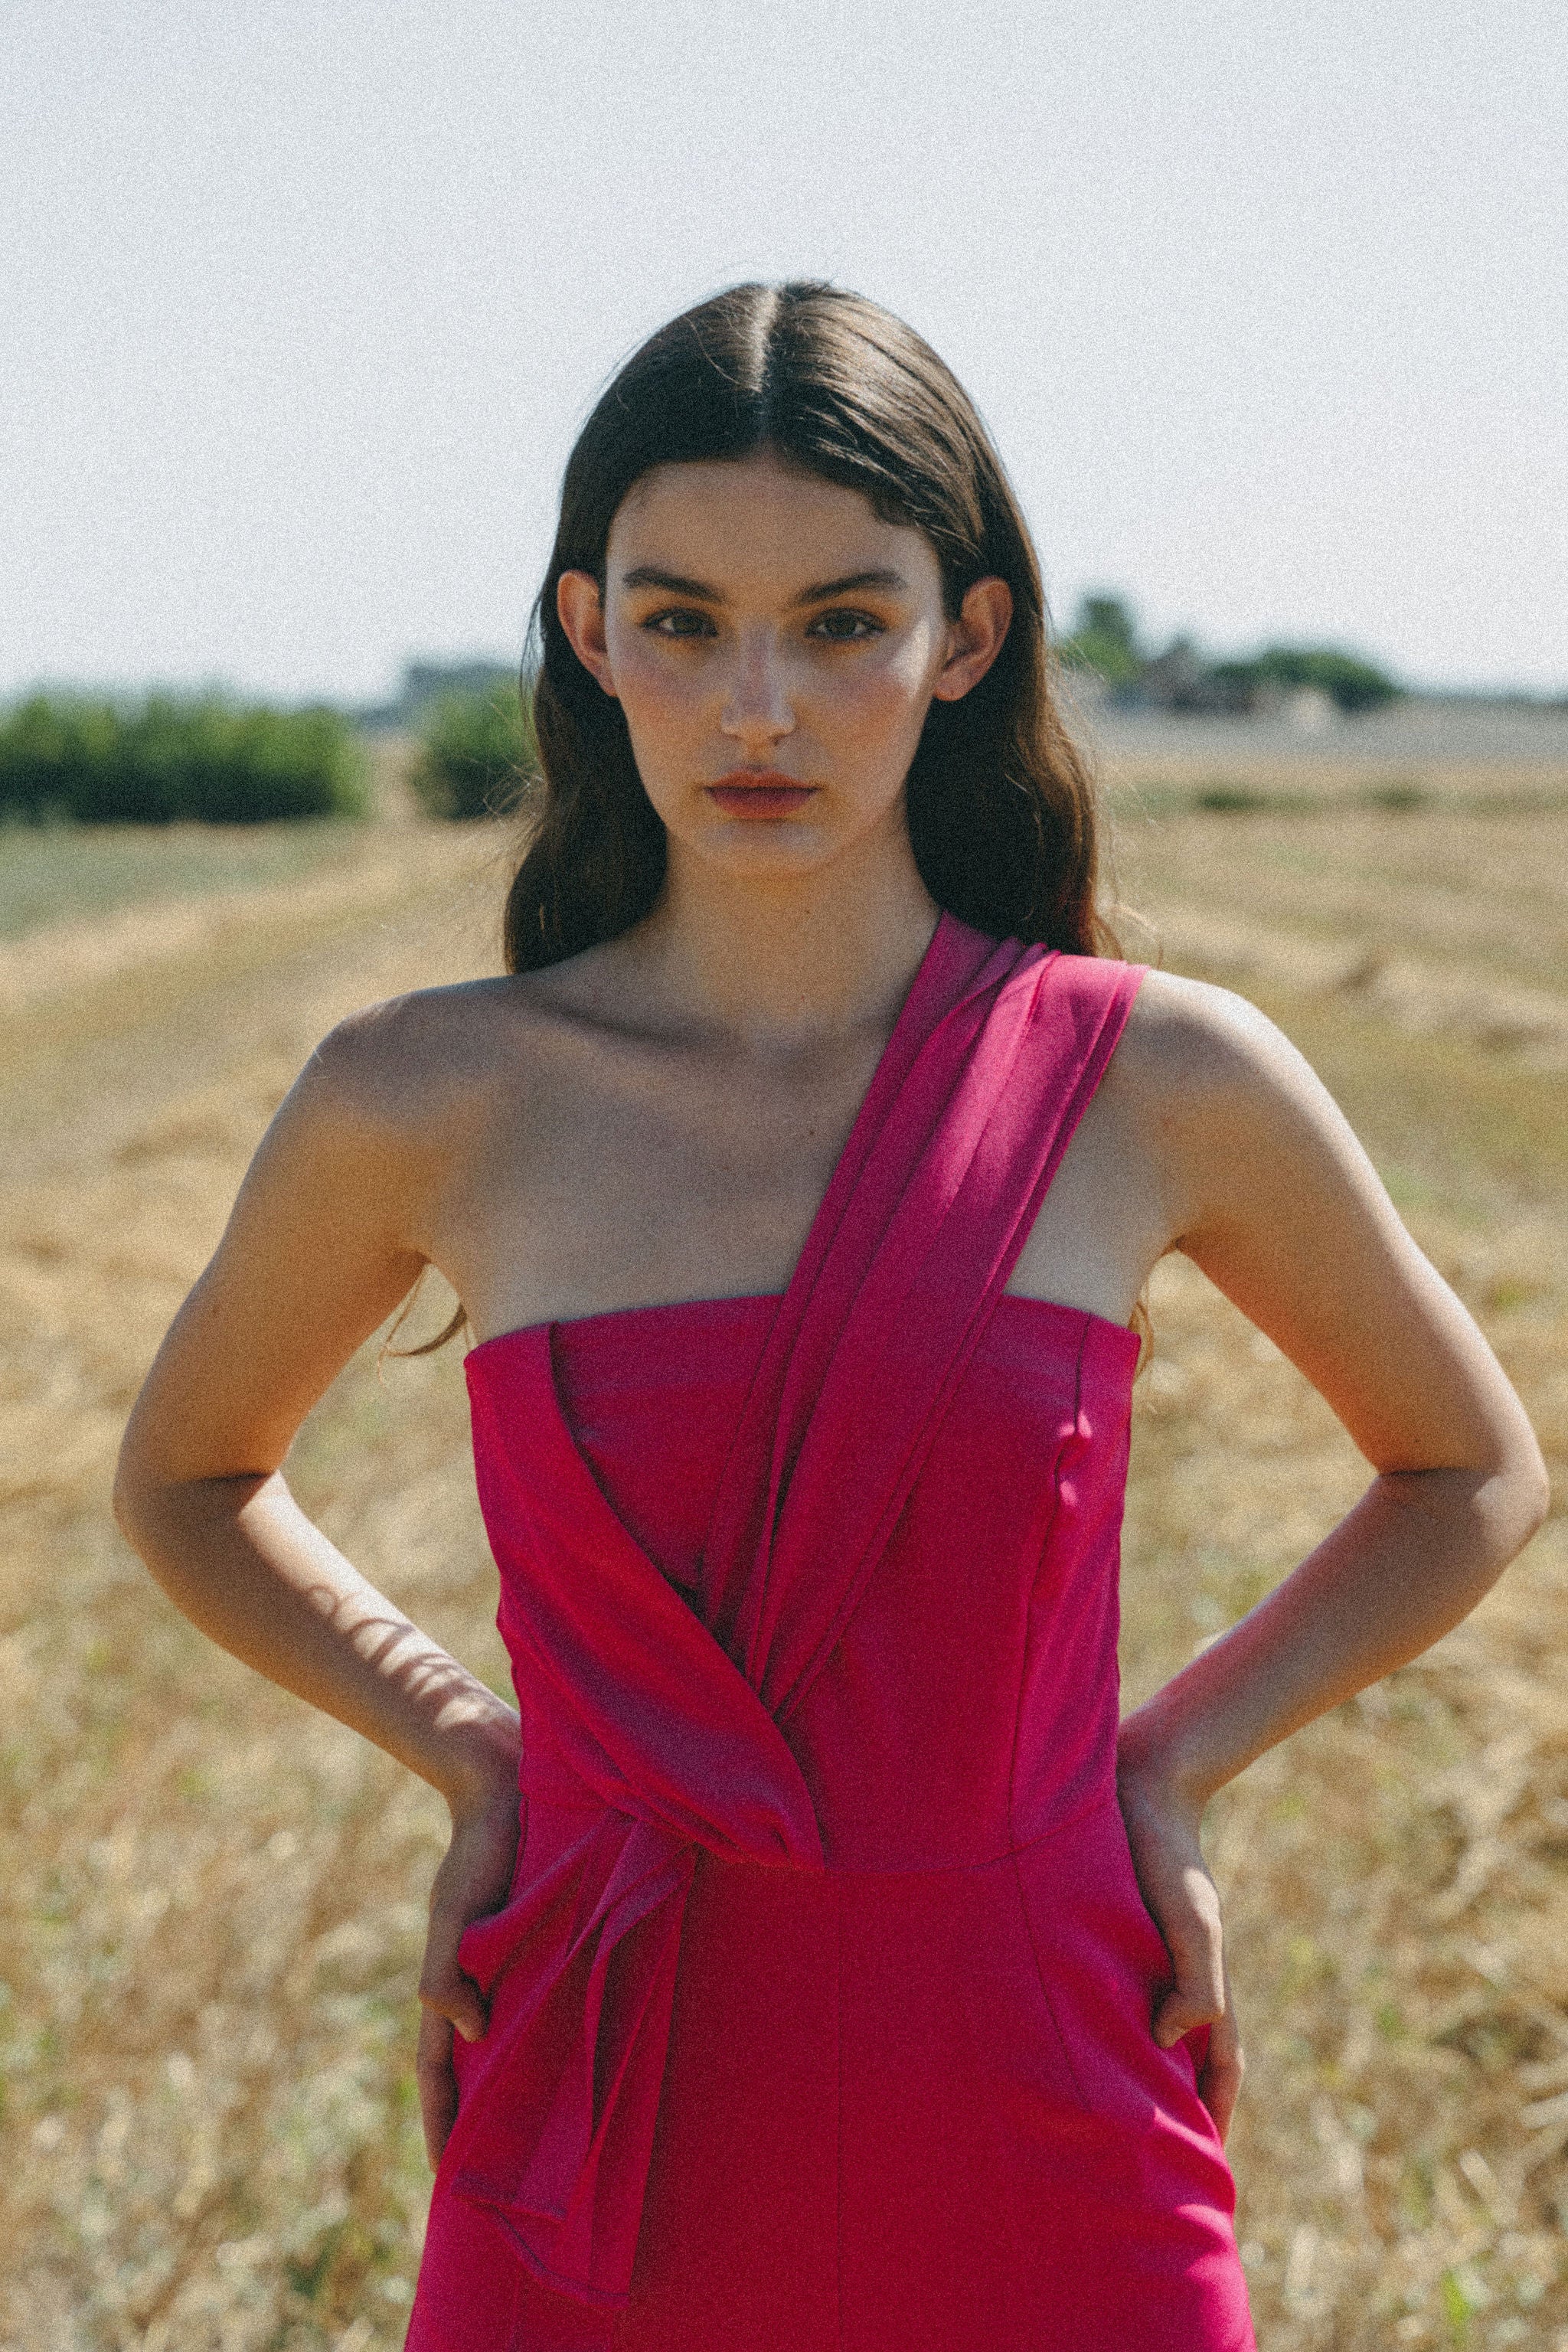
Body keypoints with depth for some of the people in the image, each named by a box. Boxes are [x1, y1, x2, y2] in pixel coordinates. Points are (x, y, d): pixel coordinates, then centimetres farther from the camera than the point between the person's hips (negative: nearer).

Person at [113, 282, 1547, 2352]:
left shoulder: (1163, 1083, -5)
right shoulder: (425, 1107, -4)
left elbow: (1474, 1472, 12)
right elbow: (188, 1478, 15)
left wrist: (1167, 1766, 0)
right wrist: (474, 1758, 2)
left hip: (1045, 2176, 0)